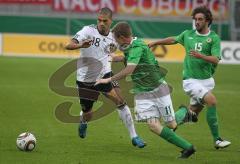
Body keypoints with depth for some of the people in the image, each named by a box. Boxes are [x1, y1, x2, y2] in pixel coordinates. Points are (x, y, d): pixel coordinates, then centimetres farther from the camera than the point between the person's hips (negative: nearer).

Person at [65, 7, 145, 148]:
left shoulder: (114, 37, -2)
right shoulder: (88, 31, -14)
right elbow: (69, 46, -24)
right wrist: (81, 45, -46)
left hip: (104, 75, 2)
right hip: (86, 79, -2)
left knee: (121, 101, -17)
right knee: (88, 115, 8)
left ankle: (134, 137, -10)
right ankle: (83, 122, 48)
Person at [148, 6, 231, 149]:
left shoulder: (214, 38, -4)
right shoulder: (188, 35, 3)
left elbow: (216, 60, -16)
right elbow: (173, 40, 24)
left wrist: (200, 56, -32)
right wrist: (155, 43, 29)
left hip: (207, 80, 2)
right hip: (191, 80, -2)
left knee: (193, 113, 6)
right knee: (212, 101, -24)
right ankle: (217, 140, -19)